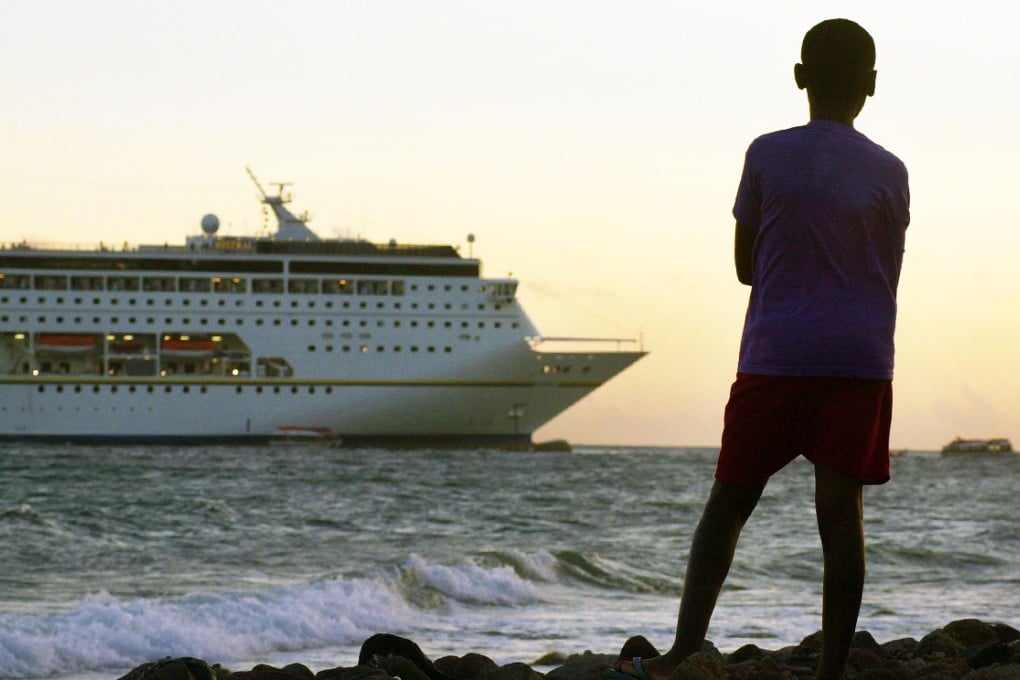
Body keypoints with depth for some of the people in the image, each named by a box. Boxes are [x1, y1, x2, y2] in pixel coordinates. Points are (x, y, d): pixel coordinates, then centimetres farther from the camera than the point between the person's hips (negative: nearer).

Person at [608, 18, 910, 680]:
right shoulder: (889, 173, 2)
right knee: (842, 512, 1)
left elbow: (747, 265, 6)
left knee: (729, 502, 6)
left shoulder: (767, 156, -1)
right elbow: (888, 278, 13)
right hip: (861, 362, 1)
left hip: (775, 357, -1)